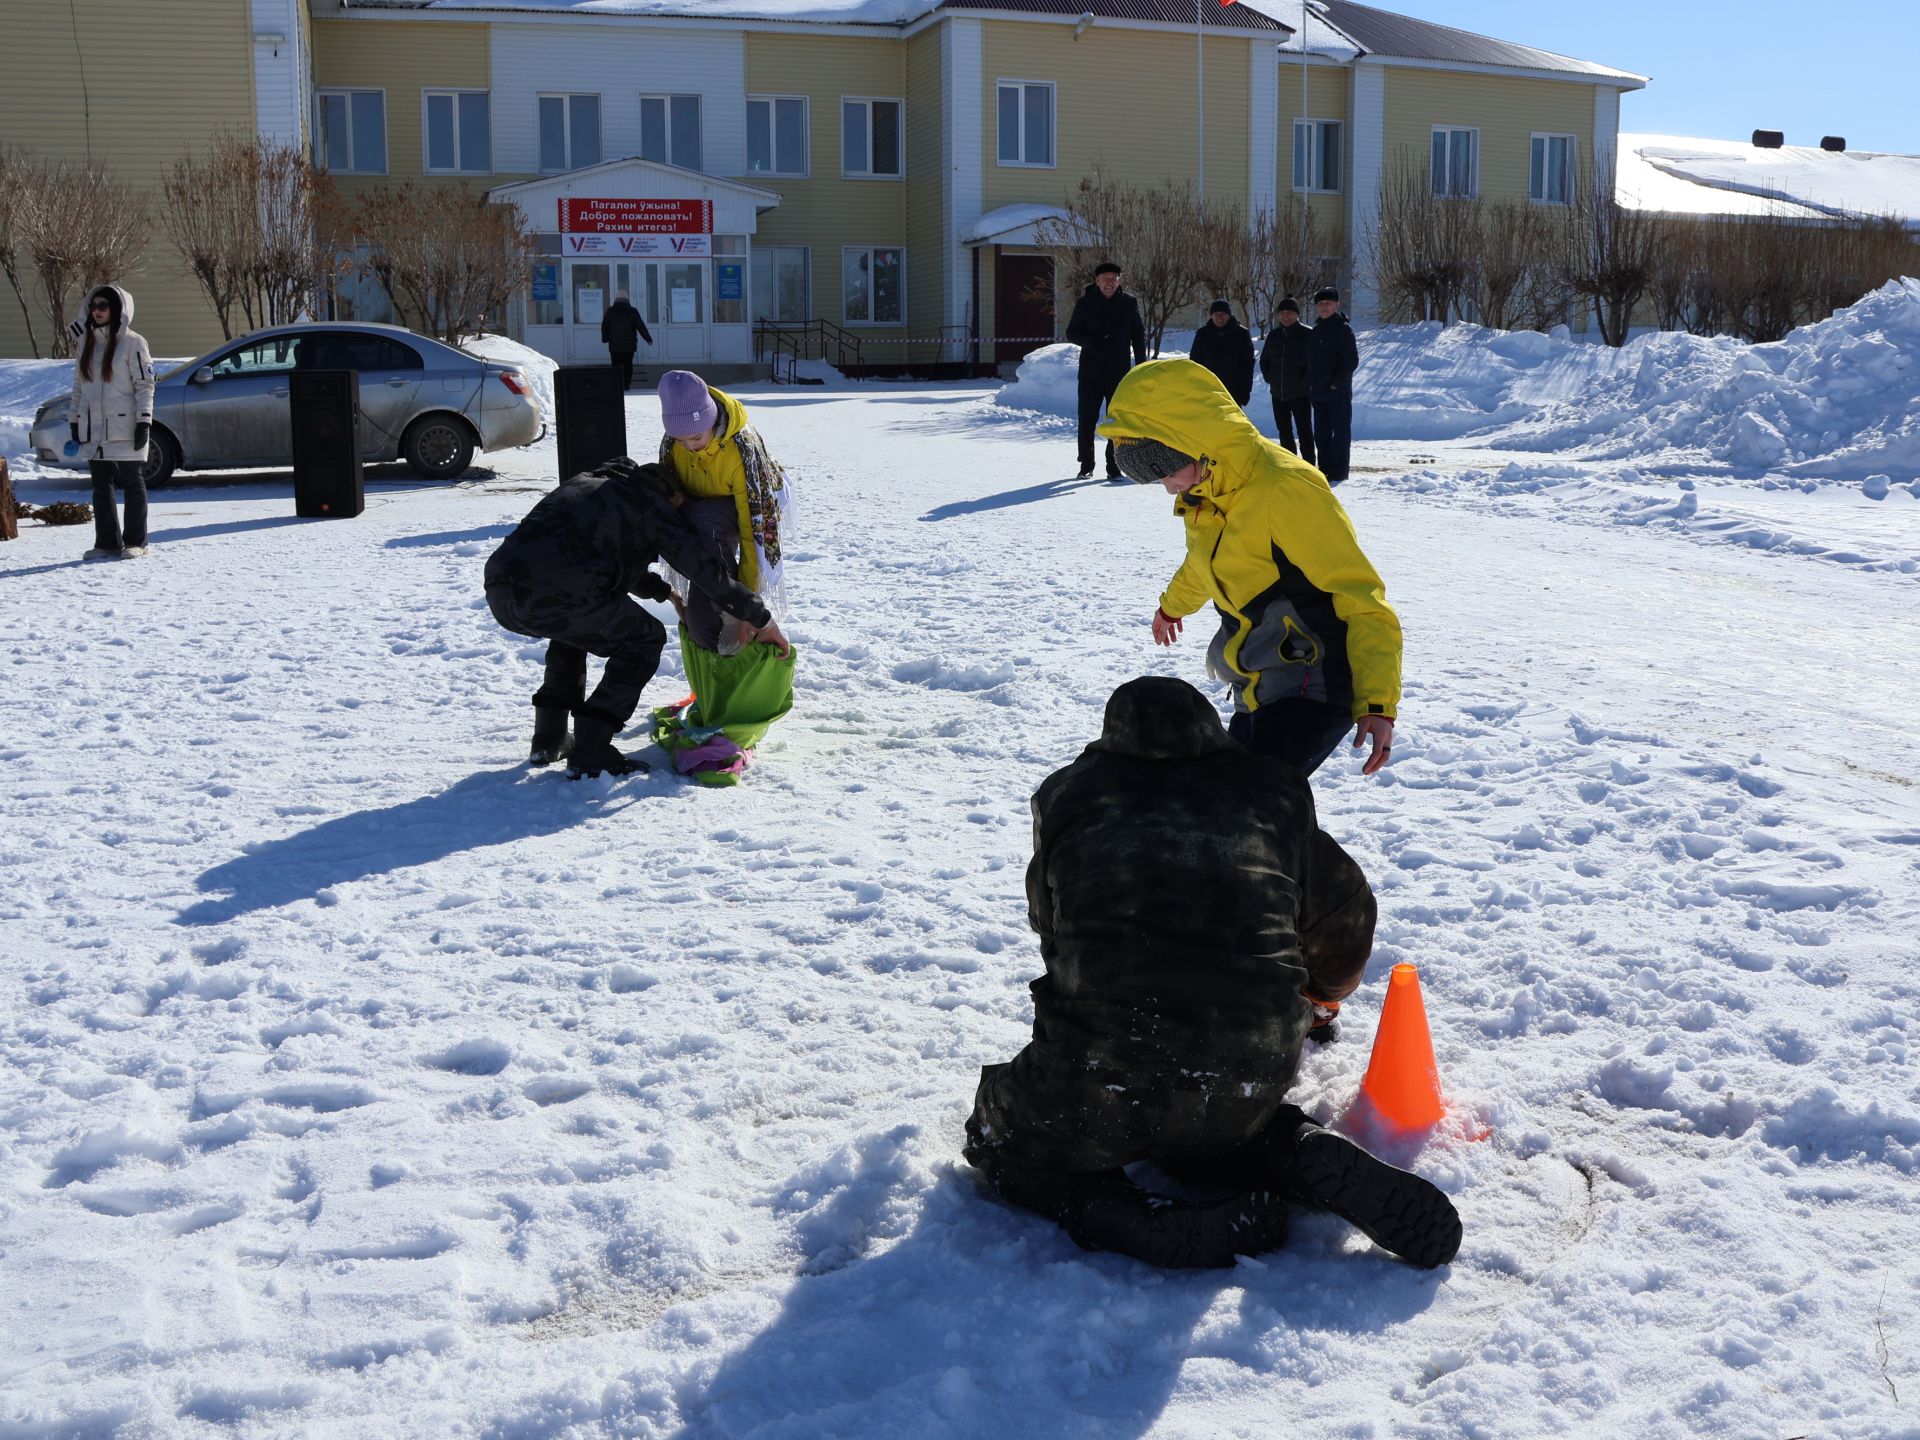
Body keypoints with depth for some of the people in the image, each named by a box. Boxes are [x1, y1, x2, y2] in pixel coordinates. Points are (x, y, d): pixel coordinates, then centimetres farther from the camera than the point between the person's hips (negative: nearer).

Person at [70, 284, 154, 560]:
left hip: (124, 429, -6)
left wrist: (144, 420, -14)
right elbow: (79, 384, 17)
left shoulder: (132, 342, -5)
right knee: (101, 487, 8)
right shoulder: (87, 341, 13)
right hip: (93, 429, 6)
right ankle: (107, 542, 13)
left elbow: (145, 384, -8)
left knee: (133, 485, 2)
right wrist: (74, 419, 13)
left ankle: (135, 542, 7)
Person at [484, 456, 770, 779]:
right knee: (645, 640, 12)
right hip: (553, 594, -8)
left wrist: (658, 588, 49)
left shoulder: (583, 484, 34)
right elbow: (700, 563, 8)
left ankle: (548, 741, 32)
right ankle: (589, 752, 5)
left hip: (499, 590, 8)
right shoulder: (649, 500, 13)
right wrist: (756, 613, 16)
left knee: (574, 626, 37)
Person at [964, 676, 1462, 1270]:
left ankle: (1134, 1222, -3)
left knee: (1001, 1138, 25)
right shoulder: (1276, 793, 13)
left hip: (1098, 1081, -3)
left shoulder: (1068, 795, 10)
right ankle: (1314, 1160, 6)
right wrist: (1325, 989, 51)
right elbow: (1346, 915, 28)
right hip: (1253, 1087, 4)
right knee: (1201, 1125, 37)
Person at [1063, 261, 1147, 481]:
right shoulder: (1085, 303, 2)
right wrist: (1092, 341, -16)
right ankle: (1086, 465, 15)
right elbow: (1071, 332, 4)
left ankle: (1114, 467, 7)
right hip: (1090, 372, -1)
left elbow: (1139, 335, 9)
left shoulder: (1129, 303, 4)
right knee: (1087, 419, 2)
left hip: (1119, 372, 1)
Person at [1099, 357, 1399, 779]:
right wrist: (1172, 606, 54)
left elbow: (1362, 598, -20)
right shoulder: (1202, 496, 8)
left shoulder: (1283, 488, -19)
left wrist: (1377, 703, -29)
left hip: (1311, 690, -9)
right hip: (1257, 695, 9)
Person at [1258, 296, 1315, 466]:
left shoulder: (1308, 334, -7)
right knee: (1284, 431, 12)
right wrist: (1269, 378, 9)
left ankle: (1308, 465, 0)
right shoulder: (1274, 334, 10)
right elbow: (1264, 359, 21)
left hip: (1300, 393, -6)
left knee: (1304, 430, -4)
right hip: (1278, 393, 6)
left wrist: (1304, 380, -12)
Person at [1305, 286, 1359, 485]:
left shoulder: (1343, 329, -6)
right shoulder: (1314, 332, 15)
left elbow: (1352, 361, -11)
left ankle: (1339, 472, 0)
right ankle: (1325, 469, 16)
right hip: (1317, 392, 7)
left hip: (1338, 391, -7)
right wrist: (1311, 384, 10)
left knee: (1340, 431, -2)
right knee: (1321, 433, 9)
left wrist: (1337, 383, -14)